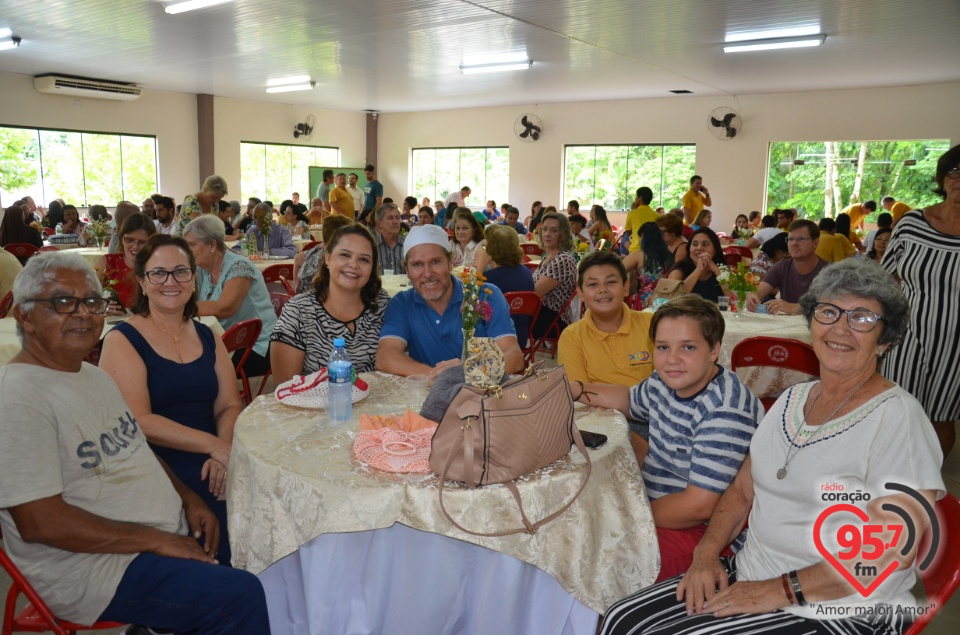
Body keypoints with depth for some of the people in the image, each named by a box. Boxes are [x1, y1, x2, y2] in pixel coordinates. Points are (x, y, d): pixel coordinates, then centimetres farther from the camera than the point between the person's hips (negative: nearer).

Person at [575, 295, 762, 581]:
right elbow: (631, 400, 26)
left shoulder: (724, 412, -28)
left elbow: (699, 506, -29)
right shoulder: (665, 381, 0)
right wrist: (578, 390, 11)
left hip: (707, 533, -9)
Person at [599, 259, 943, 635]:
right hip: (748, 577, 6)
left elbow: (893, 550, -19)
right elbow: (743, 490, 14)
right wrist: (707, 553, -3)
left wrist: (781, 590, -18)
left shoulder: (898, 417, -13)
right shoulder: (792, 399, 9)